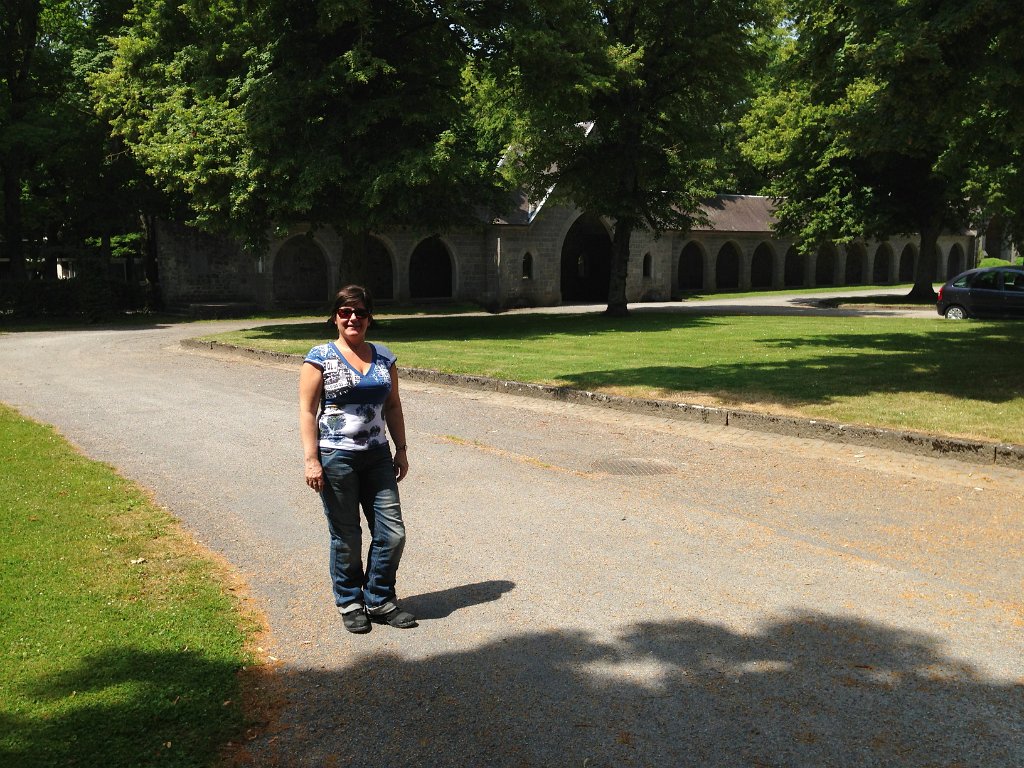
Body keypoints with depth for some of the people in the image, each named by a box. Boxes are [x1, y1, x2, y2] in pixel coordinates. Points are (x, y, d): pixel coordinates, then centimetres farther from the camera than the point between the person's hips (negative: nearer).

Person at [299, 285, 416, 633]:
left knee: (392, 533, 4)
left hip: (377, 457, 5)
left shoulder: (383, 357, 9)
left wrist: (401, 449, 11)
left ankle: (379, 600, 23)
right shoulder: (320, 357, -4)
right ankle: (349, 603, 25)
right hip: (336, 458, -4)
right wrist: (311, 460, -13)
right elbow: (307, 411, -7)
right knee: (346, 538, 6)